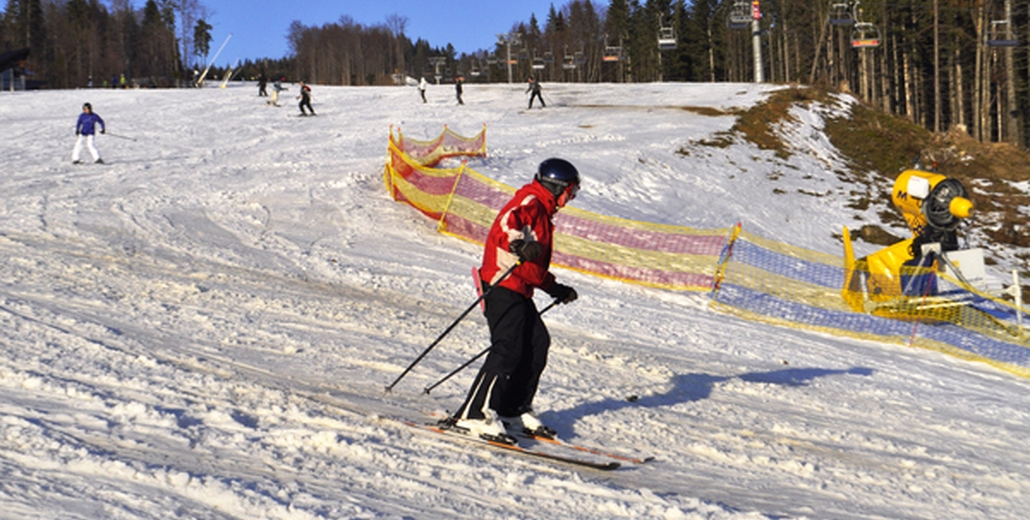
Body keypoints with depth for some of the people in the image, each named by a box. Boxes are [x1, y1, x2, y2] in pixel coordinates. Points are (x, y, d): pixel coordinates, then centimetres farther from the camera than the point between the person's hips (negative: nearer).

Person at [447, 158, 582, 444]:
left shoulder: (542, 214, 29)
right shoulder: (529, 203, -3)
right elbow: (506, 224, -26)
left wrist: (556, 289, 33)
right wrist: (518, 244, -43)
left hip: (519, 291, 10)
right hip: (503, 285, -10)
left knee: (538, 344, 5)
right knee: (508, 349, -18)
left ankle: (513, 409, 14)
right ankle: (473, 415, -21)